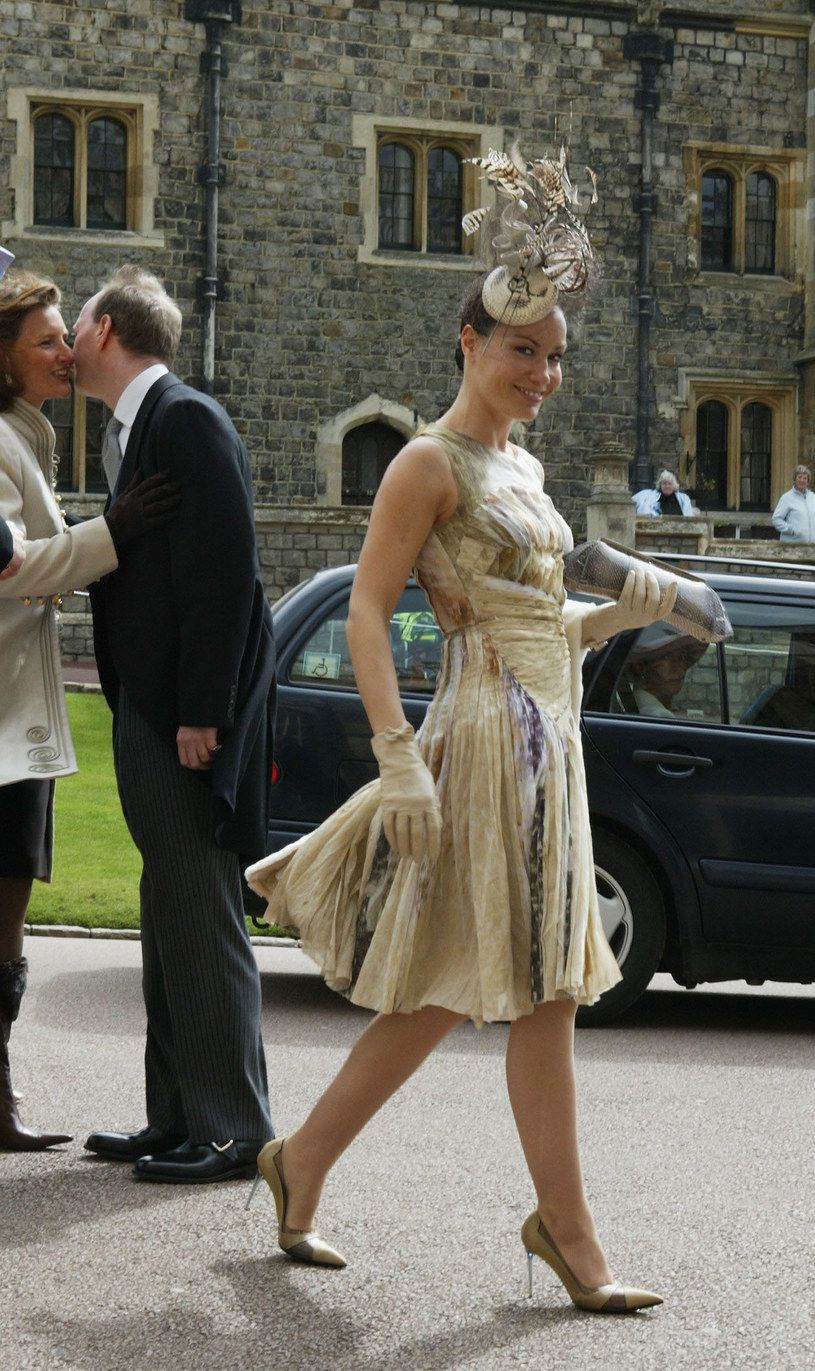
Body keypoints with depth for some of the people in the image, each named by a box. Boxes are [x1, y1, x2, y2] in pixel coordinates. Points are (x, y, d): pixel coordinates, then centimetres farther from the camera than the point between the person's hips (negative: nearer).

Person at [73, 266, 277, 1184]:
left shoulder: (187, 421, -12)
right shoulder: (137, 432, 18)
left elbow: (224, 574, -19)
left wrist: (202, 715, -21)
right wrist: (135, 713, 14)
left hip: (191, 719, -10)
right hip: (152, 717, 10)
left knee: (202, 923, -6)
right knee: (170, 922, 13)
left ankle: (231, 1131, 1)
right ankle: (177, 1120, 21)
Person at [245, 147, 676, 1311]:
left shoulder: (520, 466, 18)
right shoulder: (432, 463, -8)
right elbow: (367, 612, -14)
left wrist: (621, 613, 6)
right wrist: (399, 755, -22)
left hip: (544, 741, 9)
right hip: (488, 740, -9)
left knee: (440, 995, 11)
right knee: (542, 996, -5)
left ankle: (303, 1164, 22)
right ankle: (568, 1231, 4)